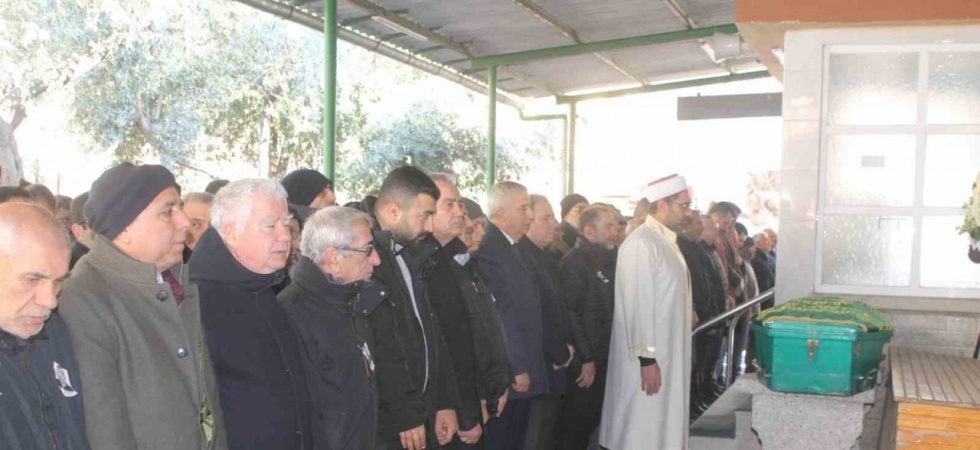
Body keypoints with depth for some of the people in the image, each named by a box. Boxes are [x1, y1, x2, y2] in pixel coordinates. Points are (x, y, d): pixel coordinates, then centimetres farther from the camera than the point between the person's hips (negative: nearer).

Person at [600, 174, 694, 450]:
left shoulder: (666, 241, 12)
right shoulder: (640, 243, -18)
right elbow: (638, 304, -22)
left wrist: (685, 316, 6)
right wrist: (646, 359, -23)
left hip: (669, 354, 9)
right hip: (648, 356, -9)